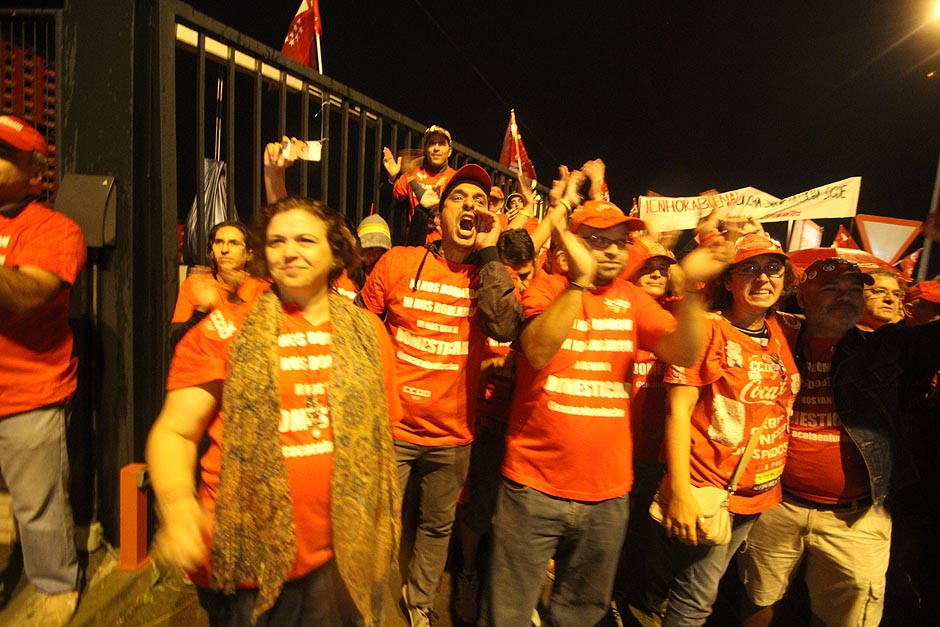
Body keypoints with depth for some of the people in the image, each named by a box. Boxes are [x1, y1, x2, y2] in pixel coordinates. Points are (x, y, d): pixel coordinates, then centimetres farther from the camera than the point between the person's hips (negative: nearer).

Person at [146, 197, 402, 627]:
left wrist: (383, 530, 7)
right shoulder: (224, 331, -3)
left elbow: (381, 434, 8)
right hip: (248, 564, -1)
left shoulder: (367, 332, 4)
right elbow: (174, 431, -6)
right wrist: (178, 505, -24)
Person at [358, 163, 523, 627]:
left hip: (453, 435, 2)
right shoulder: (398, 262, -4)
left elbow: (507, 328, -22)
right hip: (392, 427, -1)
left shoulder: (491, 273, -2)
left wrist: (487, 253, -17)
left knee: (438, 526, 20)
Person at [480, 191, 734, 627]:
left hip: (608, 493, 4)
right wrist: (580, 279, -27)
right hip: (535, 488, -3)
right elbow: (537, 352, -22)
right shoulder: (547, 288, -3)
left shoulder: (632, 299, 7)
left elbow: (682, 352, -7)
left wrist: (691, 289, -21)